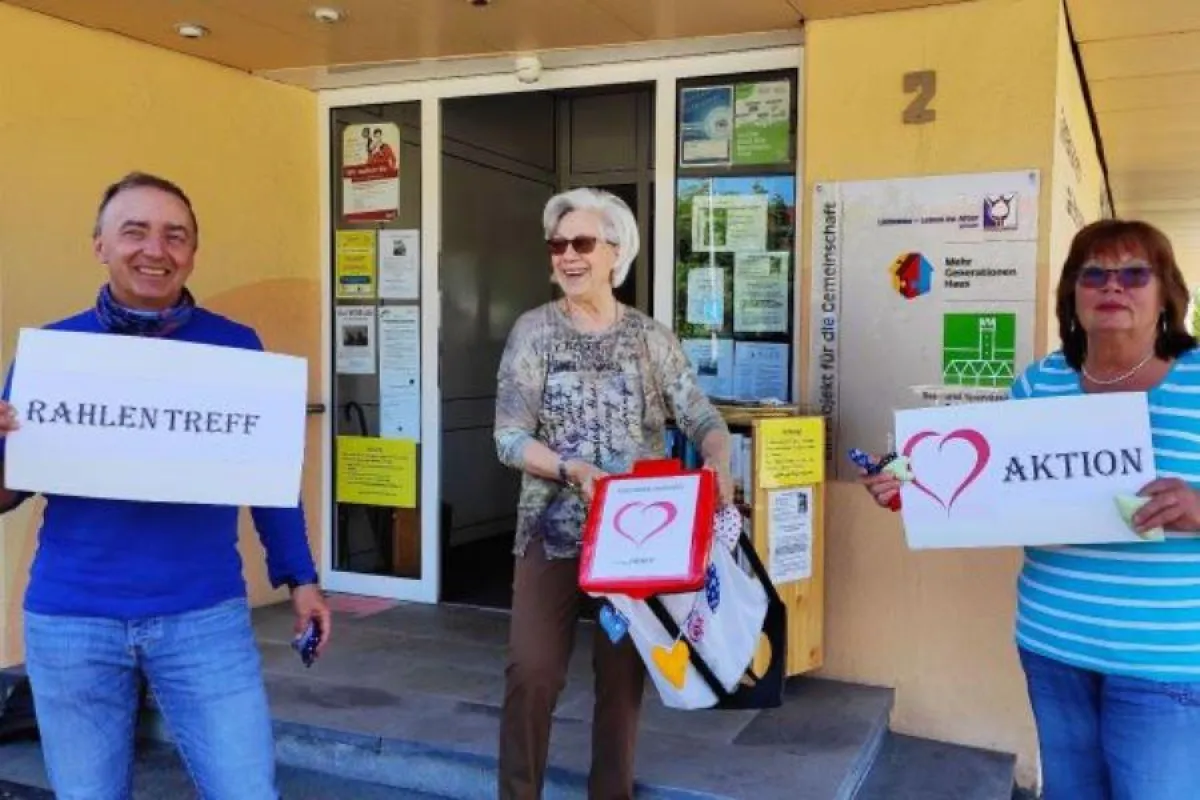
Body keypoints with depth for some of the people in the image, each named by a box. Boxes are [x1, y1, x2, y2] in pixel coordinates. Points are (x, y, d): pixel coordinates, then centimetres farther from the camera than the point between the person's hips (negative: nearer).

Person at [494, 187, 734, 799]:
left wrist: (717, 462, -23)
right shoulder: (534, 331, -2)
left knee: (624, 672, 10)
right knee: (532, 669, -5)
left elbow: (702, 417, -1)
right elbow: (510, 438, -7)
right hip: (554, 528, -1)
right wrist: (572, 470, -23)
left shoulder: (651, 337, 3)